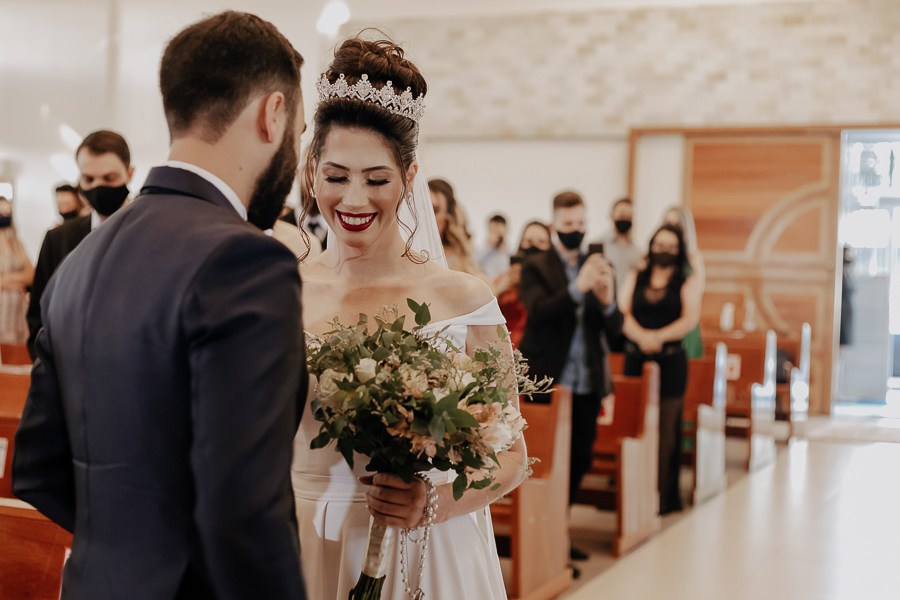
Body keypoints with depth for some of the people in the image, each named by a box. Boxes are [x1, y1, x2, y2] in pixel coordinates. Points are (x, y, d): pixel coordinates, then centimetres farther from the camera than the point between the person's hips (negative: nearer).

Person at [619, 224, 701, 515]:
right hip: (636, 357, 2)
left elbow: (689, 320, -5)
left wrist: (658, 337, -20)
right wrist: (641, 336, -19)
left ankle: (664, 498, 3)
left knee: (666, 429, -2)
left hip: (670, 361, -2)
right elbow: (623, 313, 0)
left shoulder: (687, 282, 7)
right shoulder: (635, 278, 13)